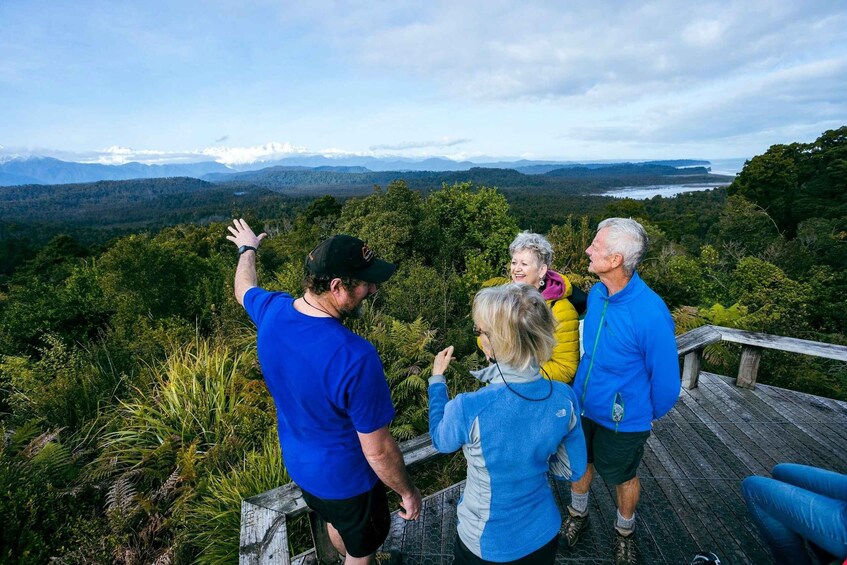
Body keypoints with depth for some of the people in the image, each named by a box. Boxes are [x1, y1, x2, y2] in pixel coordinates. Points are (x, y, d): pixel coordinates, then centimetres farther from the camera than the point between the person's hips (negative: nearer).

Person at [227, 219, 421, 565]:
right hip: (347, 481, -6)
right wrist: (408, 492, -9)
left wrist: (247, 249, 27)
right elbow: (378, 451, -28)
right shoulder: (355, 358, -40)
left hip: (298, 466, 7)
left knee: (336, 523, 36)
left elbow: (244, 289, 7)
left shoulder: (272, 312, -19)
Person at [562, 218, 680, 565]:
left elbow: (666, 377, -17)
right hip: (582, 404, 5)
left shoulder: (651, 315, -31)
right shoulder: (595, 293, -11)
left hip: (621, 419, -5)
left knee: (623, 478, 22)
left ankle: (625, 532, 52)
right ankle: (578, 515, 54)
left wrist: (652, 416, -1)